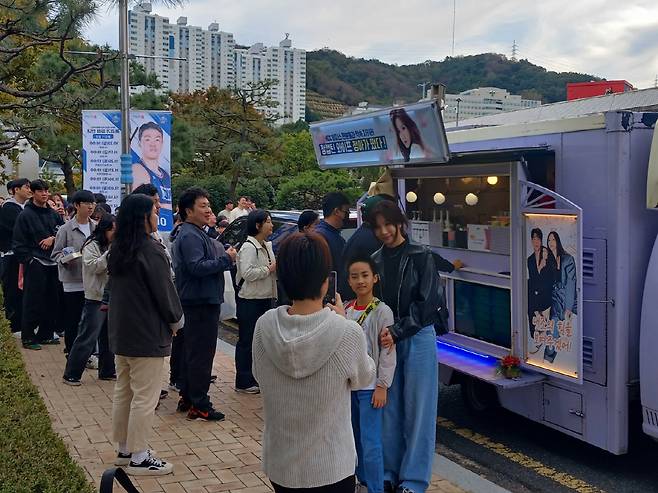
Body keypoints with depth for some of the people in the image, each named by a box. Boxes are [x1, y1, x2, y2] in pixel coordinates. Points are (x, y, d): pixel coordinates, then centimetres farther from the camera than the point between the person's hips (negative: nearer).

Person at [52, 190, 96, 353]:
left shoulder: (97, 228, 6)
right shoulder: (66, 229, -4)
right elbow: (56, 254, 0)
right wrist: (65, 259, -19)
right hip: (73, 282, -3)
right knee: (72, 320, 3)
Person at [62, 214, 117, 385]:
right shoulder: (92, 246, -8)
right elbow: (92, 266, -20)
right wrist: (110, 253, -24)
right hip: (96, 298, -7)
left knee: (108, 337, 14)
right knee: (87, 338, -5)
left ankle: (107, 371, 25)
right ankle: (71, 374, 3)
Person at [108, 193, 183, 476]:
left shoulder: (118, 249, 7)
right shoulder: (150, 250, -19)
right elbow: (164, 290, -16)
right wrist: (176, 320, 1)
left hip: (120, 331, 9)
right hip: (147, 333, -9)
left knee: (123, 391, 16)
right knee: (145, 397, -1)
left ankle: (124, 449, 26)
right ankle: (138, 458, 5)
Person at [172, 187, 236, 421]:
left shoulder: (197, 233, 17)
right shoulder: (190, 236, -17)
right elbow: (197, 267, -26)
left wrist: (224, 256, 7)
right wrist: (226, 259, -18)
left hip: (199, 300, 11)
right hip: (201, 301, -11)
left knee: (191, 351, 16)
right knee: (201, 353, -6)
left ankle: (187, 397, 26)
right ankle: (199, 405, -1)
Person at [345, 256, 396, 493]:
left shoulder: (382, 312, -11)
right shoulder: (345, 309, 5)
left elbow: (388, 352, -11)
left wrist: (382, 386, -14)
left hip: (369, 387, -6)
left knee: (370, 442, -5)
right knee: (354, 438, 16)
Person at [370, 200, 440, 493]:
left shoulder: (420, 257, -5)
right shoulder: (375, 261, 6)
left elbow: (425, 302, -11)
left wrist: (397, 332, -18)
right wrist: (380, 332, -5)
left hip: (417, 340, -3)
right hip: (386, 340, 3)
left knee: (417, 410, 3)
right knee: (390, 409, 7)